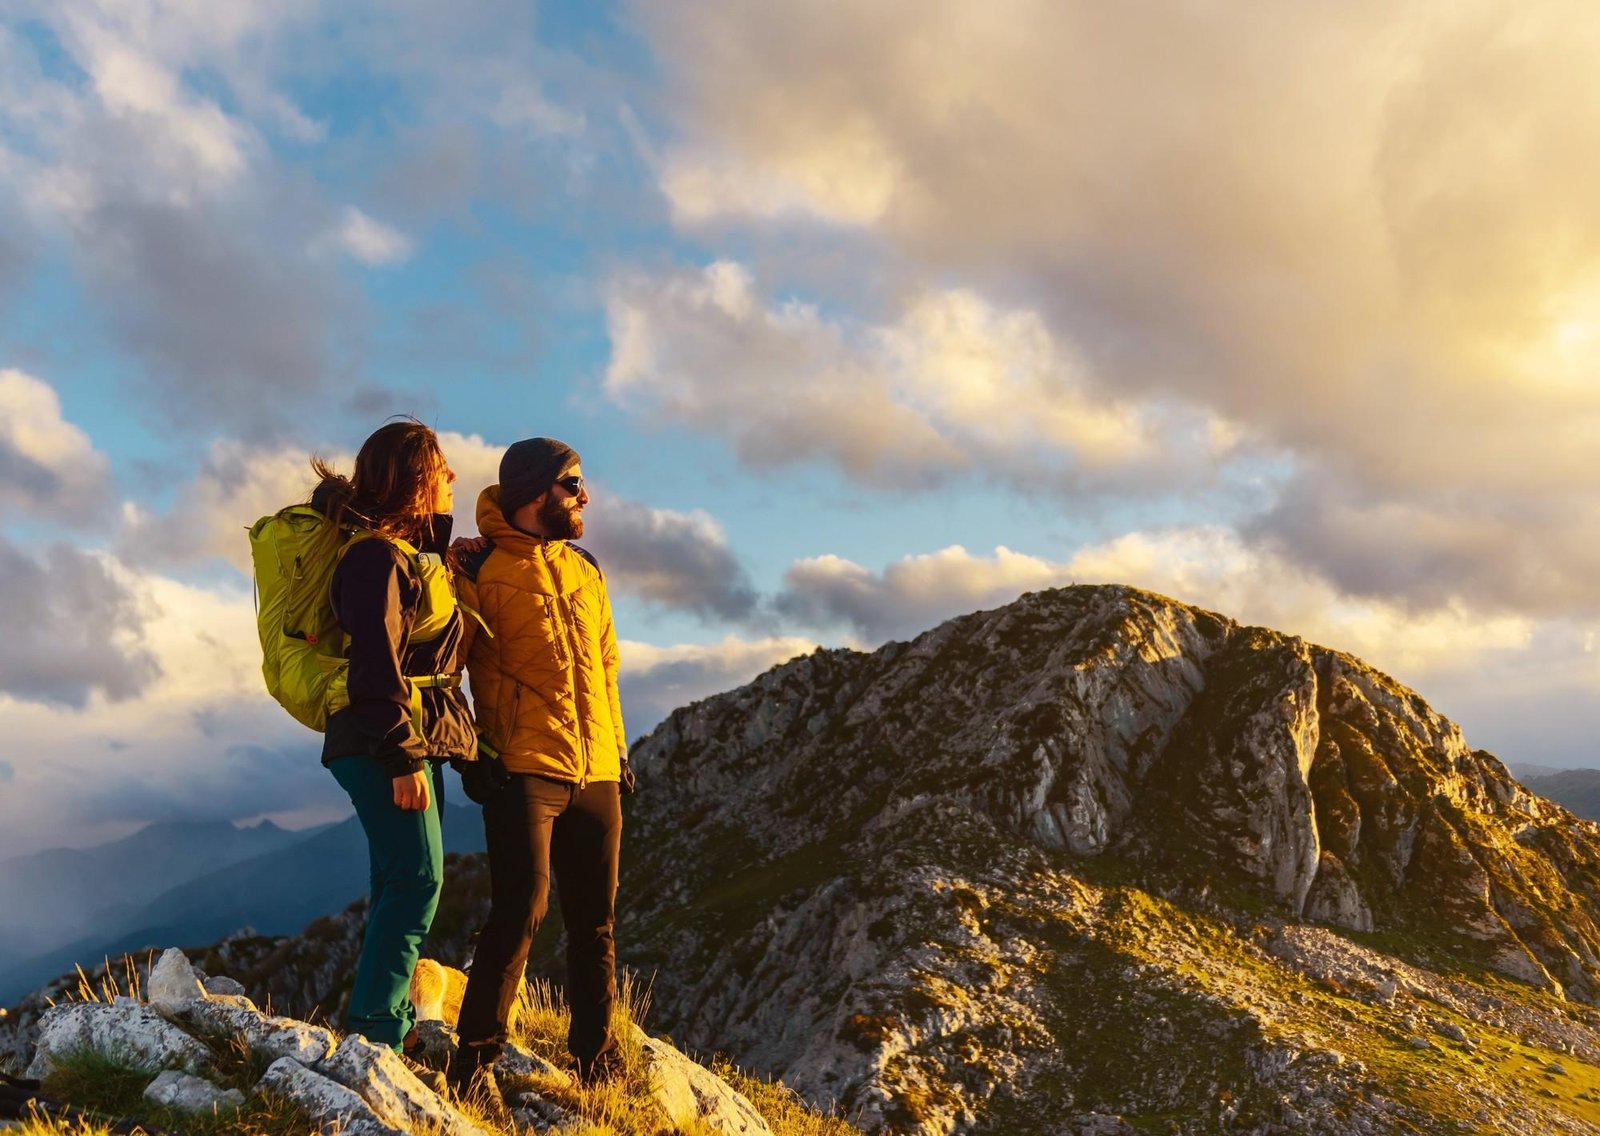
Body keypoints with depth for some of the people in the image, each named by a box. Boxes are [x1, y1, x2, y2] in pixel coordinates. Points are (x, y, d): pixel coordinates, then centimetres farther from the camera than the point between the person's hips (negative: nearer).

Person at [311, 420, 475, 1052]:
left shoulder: (411, 551, 18)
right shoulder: (377, 555, -12)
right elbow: (377, 667, -19)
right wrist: (403, 759, -22)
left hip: (412, 743, 10)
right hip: (387, 742, -10)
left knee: (402, 886, 11)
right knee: (417, 880, -11)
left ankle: (385, 1031, 19)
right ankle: (376, 1033, -7)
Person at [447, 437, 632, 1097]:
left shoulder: (586, 570, 17)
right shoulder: (482, 570, -2)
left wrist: (617, 746, 16)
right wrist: (471, 752, -10)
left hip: (596, 773, 6)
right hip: (524, 770, -6)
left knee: (594, 921, 11)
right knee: (521, 909, -12)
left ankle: (596, 1059, 22)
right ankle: (476, 1057, 2)